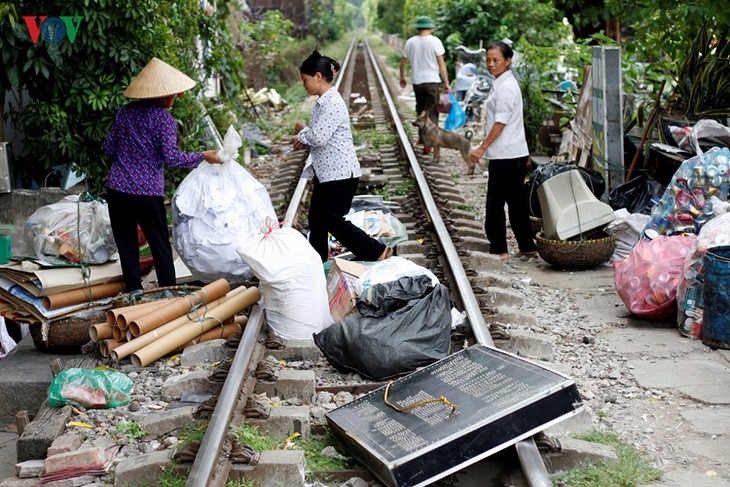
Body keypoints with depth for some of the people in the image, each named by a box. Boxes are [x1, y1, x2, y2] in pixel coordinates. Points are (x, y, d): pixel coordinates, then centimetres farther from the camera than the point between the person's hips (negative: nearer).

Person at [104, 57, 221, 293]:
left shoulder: (125, 112, 8)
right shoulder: (165, 119, -8)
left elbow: (109, 147, 12)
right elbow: (171, 156, -15)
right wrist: (203, 156, -5)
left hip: (117, 188, 4)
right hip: (148, 193, -4)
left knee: (126, 246, 10)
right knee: (160, 246, 9)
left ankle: (135, 293, 14)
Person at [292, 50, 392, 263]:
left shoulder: (333, 103, -19)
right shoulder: (322, 102, 12)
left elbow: (319, 137, -25)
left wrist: (302, 130, -6)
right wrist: (303, 140, 0)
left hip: (340, 173, -10)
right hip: (325, 172, 10)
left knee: (333, 221, -5)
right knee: (316, 220, 12)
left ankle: (377, 252, 4)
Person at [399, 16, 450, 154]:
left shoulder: (410, 42, 4)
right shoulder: (435, 41, -6)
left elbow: (403, 62, 10)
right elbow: (441, 64, -9)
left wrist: (402, 78, 26)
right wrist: (446, 83, -4)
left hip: (416, 81, 3)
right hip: (432, 80, -3)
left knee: (420, 109, 21)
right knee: (432, 112, 0)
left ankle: (422, 137, 25)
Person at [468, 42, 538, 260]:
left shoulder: (505, 87, -15)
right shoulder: (502, 83, 16)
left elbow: (501, 122, -19)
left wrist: (482, 148, -19)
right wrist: (485, 147, 23)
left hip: (506, 155, -10)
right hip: (515, 153, 10)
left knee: (495, 201, -2)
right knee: (516, 201, 14)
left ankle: (498, 249, 5)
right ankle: (527, 247, 20)